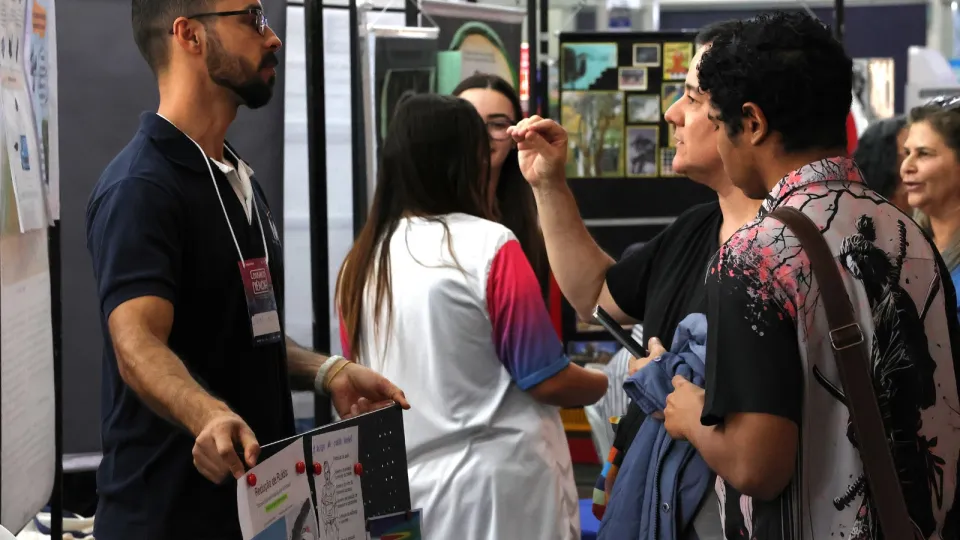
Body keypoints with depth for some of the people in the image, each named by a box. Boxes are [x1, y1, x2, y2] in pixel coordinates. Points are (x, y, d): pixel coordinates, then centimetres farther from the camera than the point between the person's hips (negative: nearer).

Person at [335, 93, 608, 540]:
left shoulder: (359, 264, 2)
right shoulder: (488, 247, -13)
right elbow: (547, 381, -10)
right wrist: (611, 384, 9)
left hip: (403, 489, 5)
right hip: (496, 489, -5)